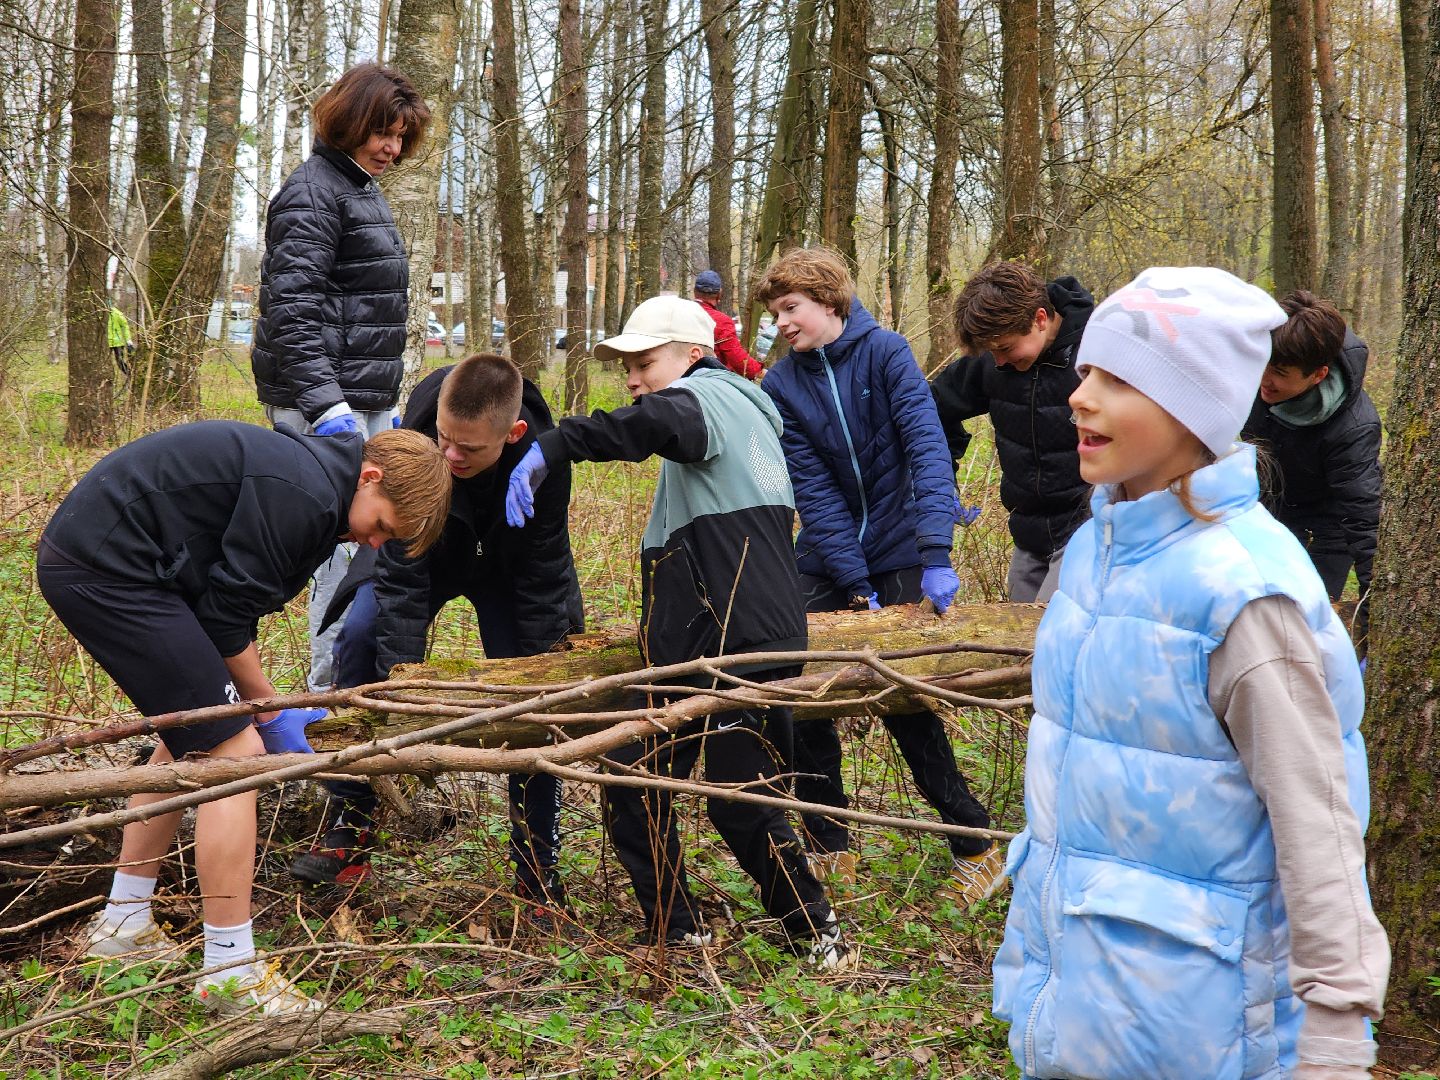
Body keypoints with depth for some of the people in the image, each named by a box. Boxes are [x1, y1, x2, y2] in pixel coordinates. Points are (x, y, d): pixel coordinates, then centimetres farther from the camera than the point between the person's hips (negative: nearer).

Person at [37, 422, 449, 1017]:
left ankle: (123, 923, 31)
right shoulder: (305, 495, -18)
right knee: (235, 750, -10)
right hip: (107, 571, -11)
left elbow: (225, 603, 16)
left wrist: (263, 706, 12)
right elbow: (226, 612, -13)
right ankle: (231, 973, -5)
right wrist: (270, 711, 1)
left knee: (192, 738, 21)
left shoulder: (307, 471, 13)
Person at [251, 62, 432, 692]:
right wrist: (326, 406, -29)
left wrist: (389, 404, 27)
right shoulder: (313, 192, -10)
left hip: (365, 402, 10)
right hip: (323, 402, -10)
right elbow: (292, 312, -20)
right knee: (346, 543, -11)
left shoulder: (363, 191, 21)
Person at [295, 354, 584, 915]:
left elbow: (542, 584, -24)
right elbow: (401, 573, -31)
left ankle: (537, 868, 3)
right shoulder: (417, 437, -36)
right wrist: (401, 674, -36)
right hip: (422, 551, 1)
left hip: (510, 567, 0)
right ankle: (350, 830, -12)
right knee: (360, 636, -23)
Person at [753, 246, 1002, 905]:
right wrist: (855, 586, -17)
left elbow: (928, 448, -21)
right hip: (826, 556, 4)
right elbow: (815, 490, -9)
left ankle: (977, 847, 8)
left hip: (898, 552, -3)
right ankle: (829, 850, 13)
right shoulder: (781, 387, -3)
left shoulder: (884, 353, -11)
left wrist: (936, 557, -32)